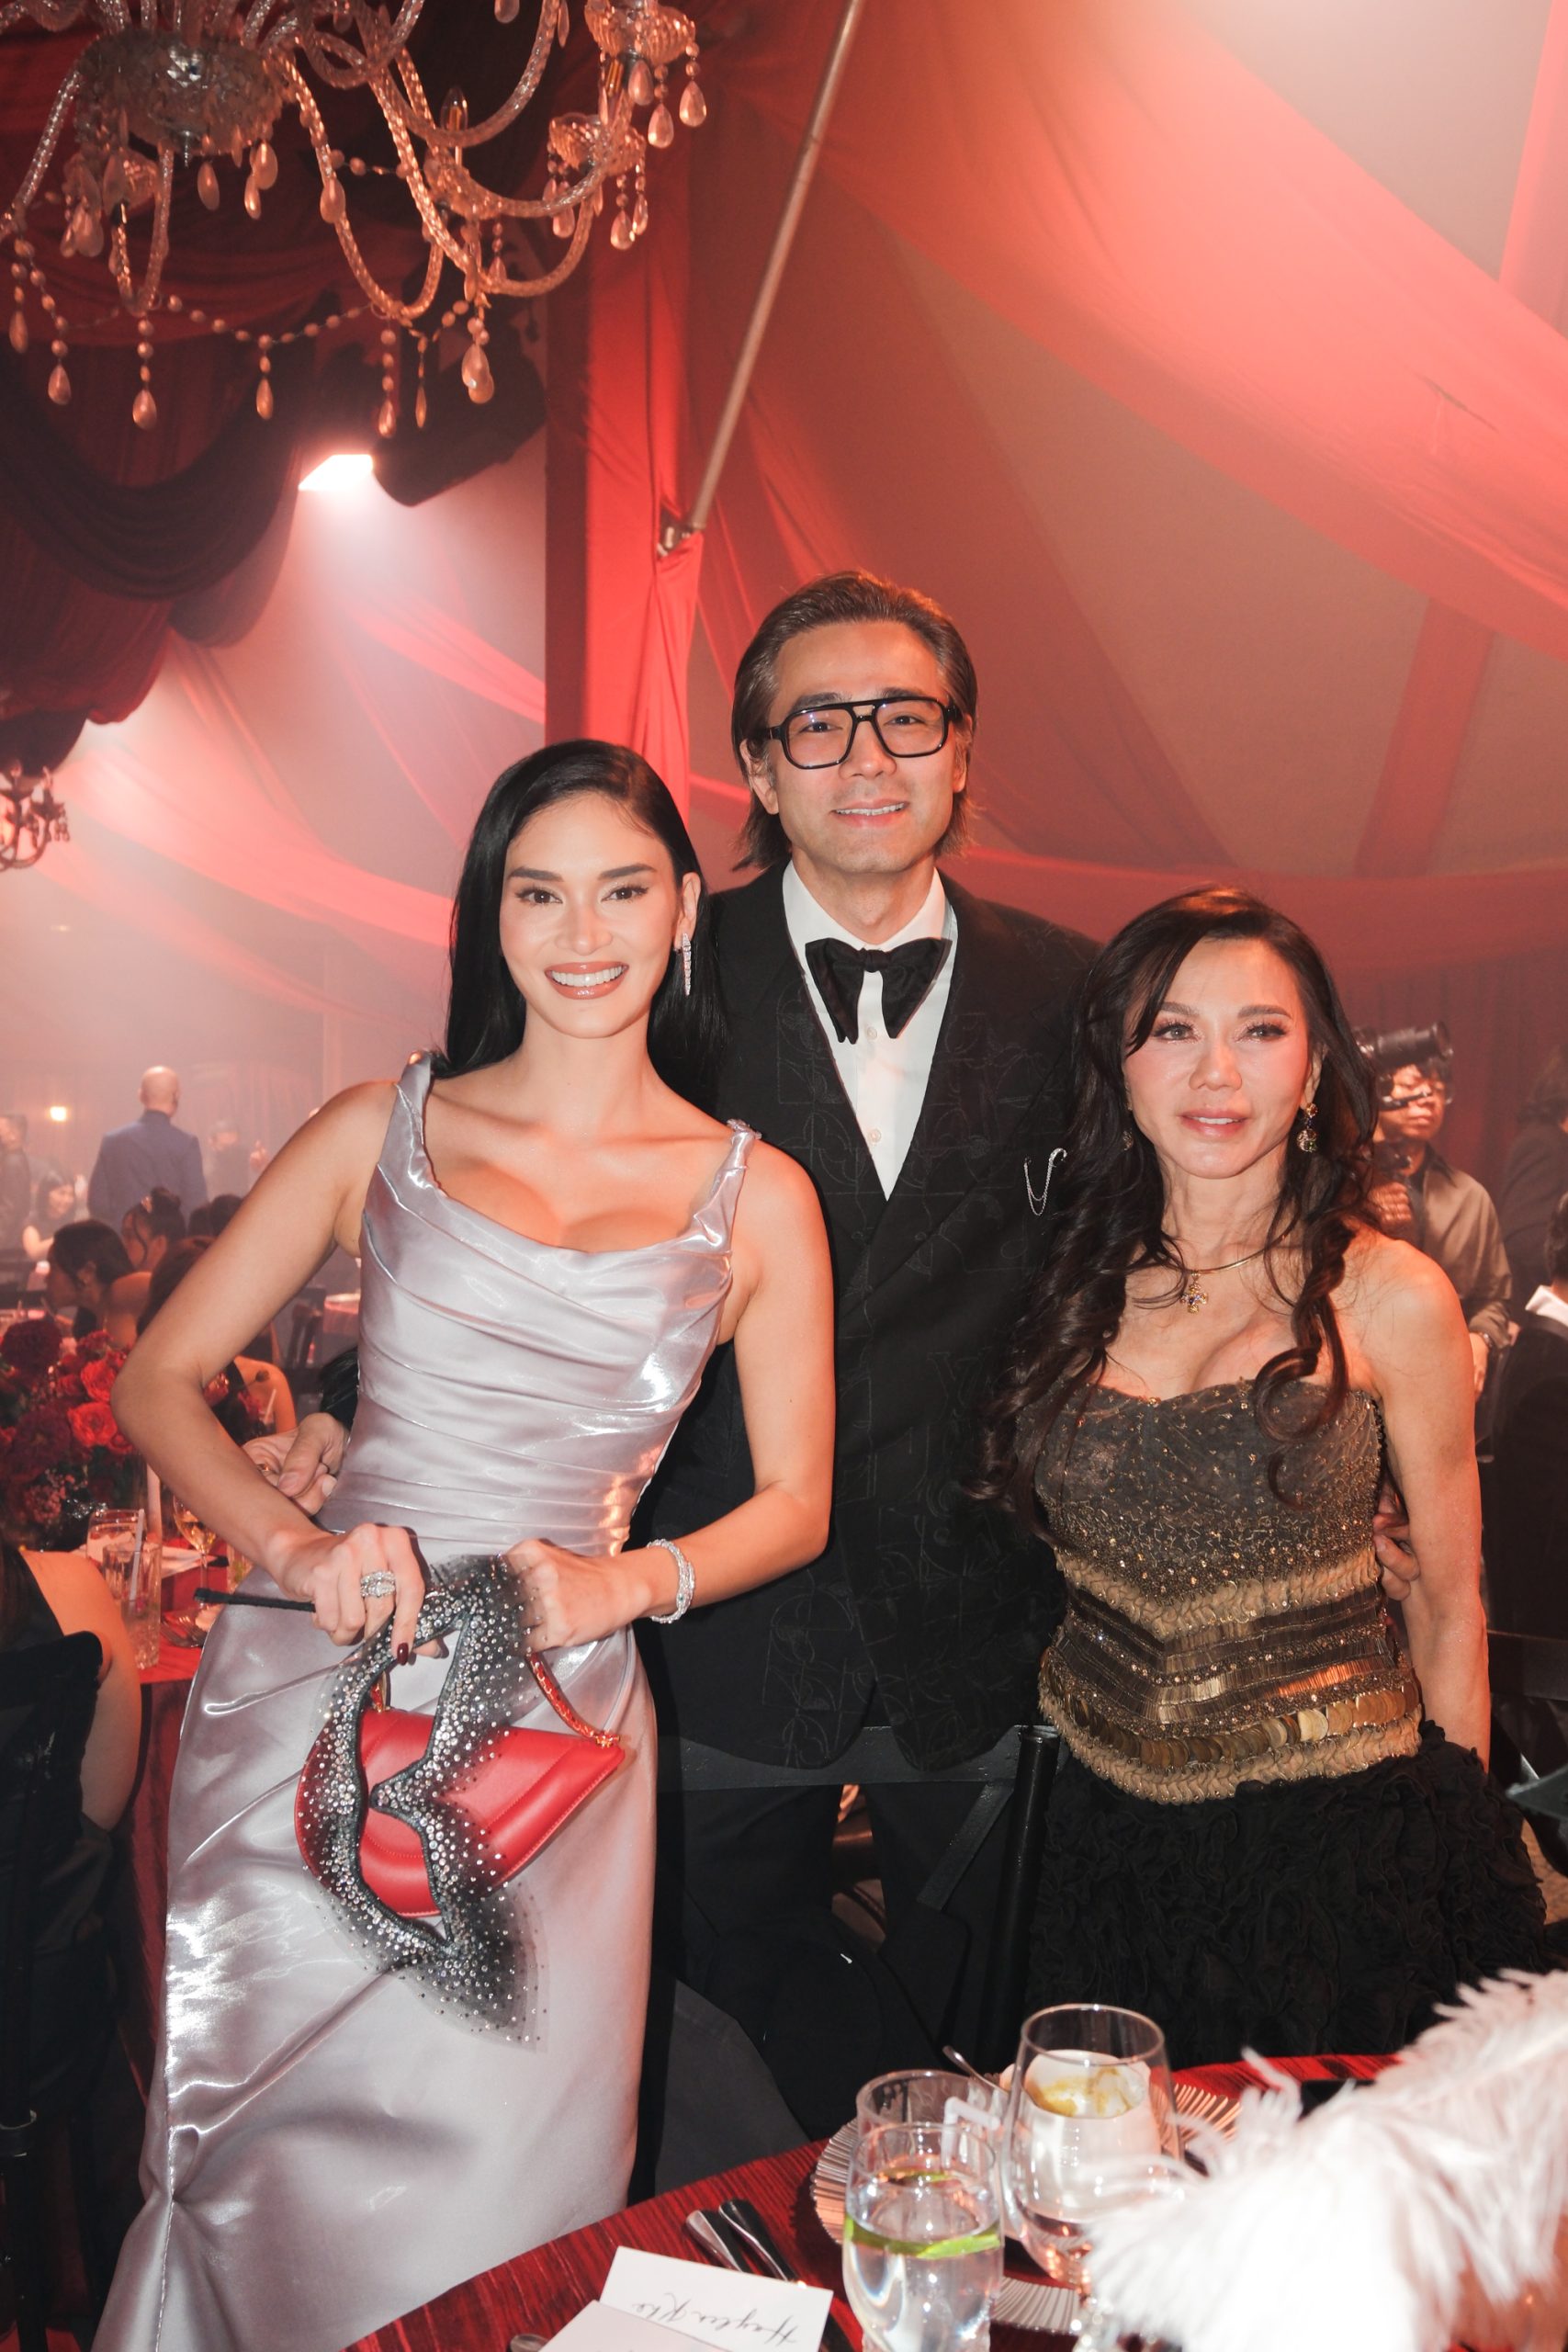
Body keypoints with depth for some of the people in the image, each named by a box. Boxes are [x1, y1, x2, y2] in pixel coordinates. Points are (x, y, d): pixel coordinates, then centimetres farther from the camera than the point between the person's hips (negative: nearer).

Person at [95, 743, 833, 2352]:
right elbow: (157, 1380, 3)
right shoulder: (383, 1131, 3)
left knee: (494, 2196, 6)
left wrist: (628, 1582, -12)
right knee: (264, 2180, 8)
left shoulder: (757, 1196, 3)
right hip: (309, 1695, 0)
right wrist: (295, 1546, -14)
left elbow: (795, 1501, 6)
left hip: (559, 1730, 0)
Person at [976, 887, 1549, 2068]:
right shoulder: (1078, 1287, 0)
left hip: (1336, 1832, -3)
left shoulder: (1391, 1297, -9)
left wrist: (1460, 1848, 1)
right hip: (1111, 1826, 3)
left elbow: (1450, 1601, -1)